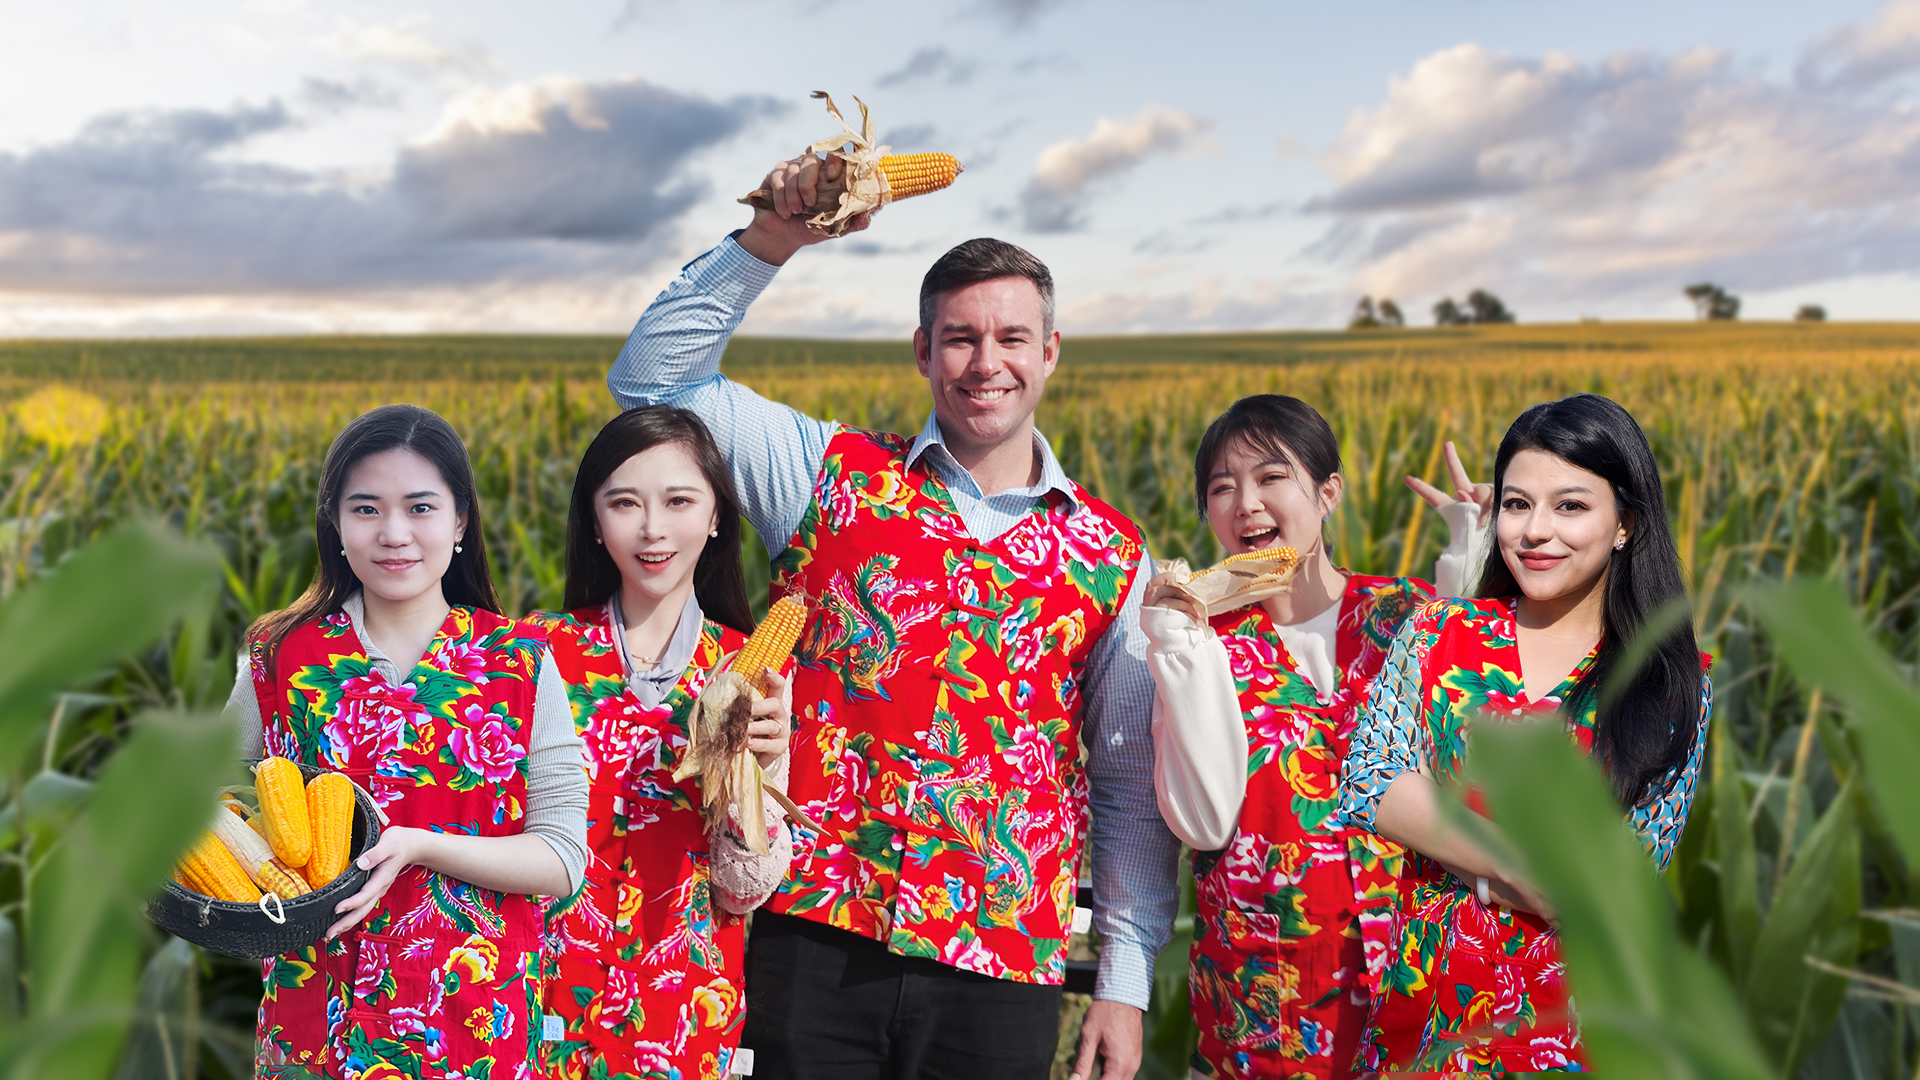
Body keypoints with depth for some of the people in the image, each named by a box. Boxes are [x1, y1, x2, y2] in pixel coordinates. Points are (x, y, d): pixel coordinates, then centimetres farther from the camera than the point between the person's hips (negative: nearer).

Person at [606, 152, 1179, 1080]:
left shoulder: (1112, 560, 7)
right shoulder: (835, 476, 5)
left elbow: (1132, 785, 10)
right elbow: (652, 377, 4)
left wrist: (1126, 982, 6)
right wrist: (769, 240, -6)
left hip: (1000, 971, 1)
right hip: (812, 940, -1)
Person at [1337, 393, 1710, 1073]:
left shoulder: (1678, 685, -4)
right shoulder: (1438, 633, 0)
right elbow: (1366, 785, -9)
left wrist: (1448, 842, -18)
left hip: (1580, 1012, -1)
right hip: (1426, 999, 1)